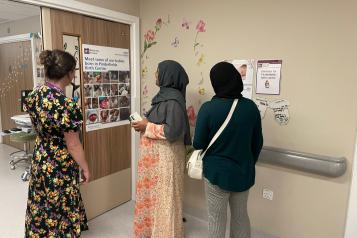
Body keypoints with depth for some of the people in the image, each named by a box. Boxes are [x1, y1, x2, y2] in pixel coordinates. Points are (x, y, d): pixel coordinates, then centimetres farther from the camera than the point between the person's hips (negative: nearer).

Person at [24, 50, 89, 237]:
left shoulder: (35, 94, -3)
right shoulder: (65, 104, -27)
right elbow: (73, 145, -19)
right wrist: (85, 167, -7)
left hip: (39, 160, 8)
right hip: (59, 167, -7)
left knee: (41, 206, 24)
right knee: (59, 210, 13)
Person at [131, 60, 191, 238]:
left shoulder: (173, 99, -21)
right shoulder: (164, 95, 8)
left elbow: (173, 131, -27)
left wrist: (147, 127, -19)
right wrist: (145, 123, 3)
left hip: (166, 155, -10)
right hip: (155, 154, 10)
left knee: (164, 195, 7)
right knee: (153, 192, 21)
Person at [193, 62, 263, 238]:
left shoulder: (208, 108, -18)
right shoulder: (251, 107, -7)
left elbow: (198, 144, -11)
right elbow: (258, 142, 3)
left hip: (217, 171, -4)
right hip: (244, 172, 4)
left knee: (216, 217, 15)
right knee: (240, 215, 22)